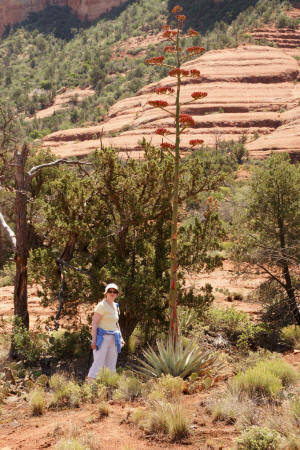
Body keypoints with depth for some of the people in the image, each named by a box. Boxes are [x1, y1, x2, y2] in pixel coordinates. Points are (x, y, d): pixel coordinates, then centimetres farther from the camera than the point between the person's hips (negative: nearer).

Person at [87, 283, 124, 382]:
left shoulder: (116, 306, 15)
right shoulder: (102, 305, -8)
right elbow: (94, 323, -12)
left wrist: (120, 338, 17)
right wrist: (93, 340, -18)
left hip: (113, 339, 7)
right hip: (102, 337, -7)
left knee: (111, 365, 7)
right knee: (98, 363, -12)